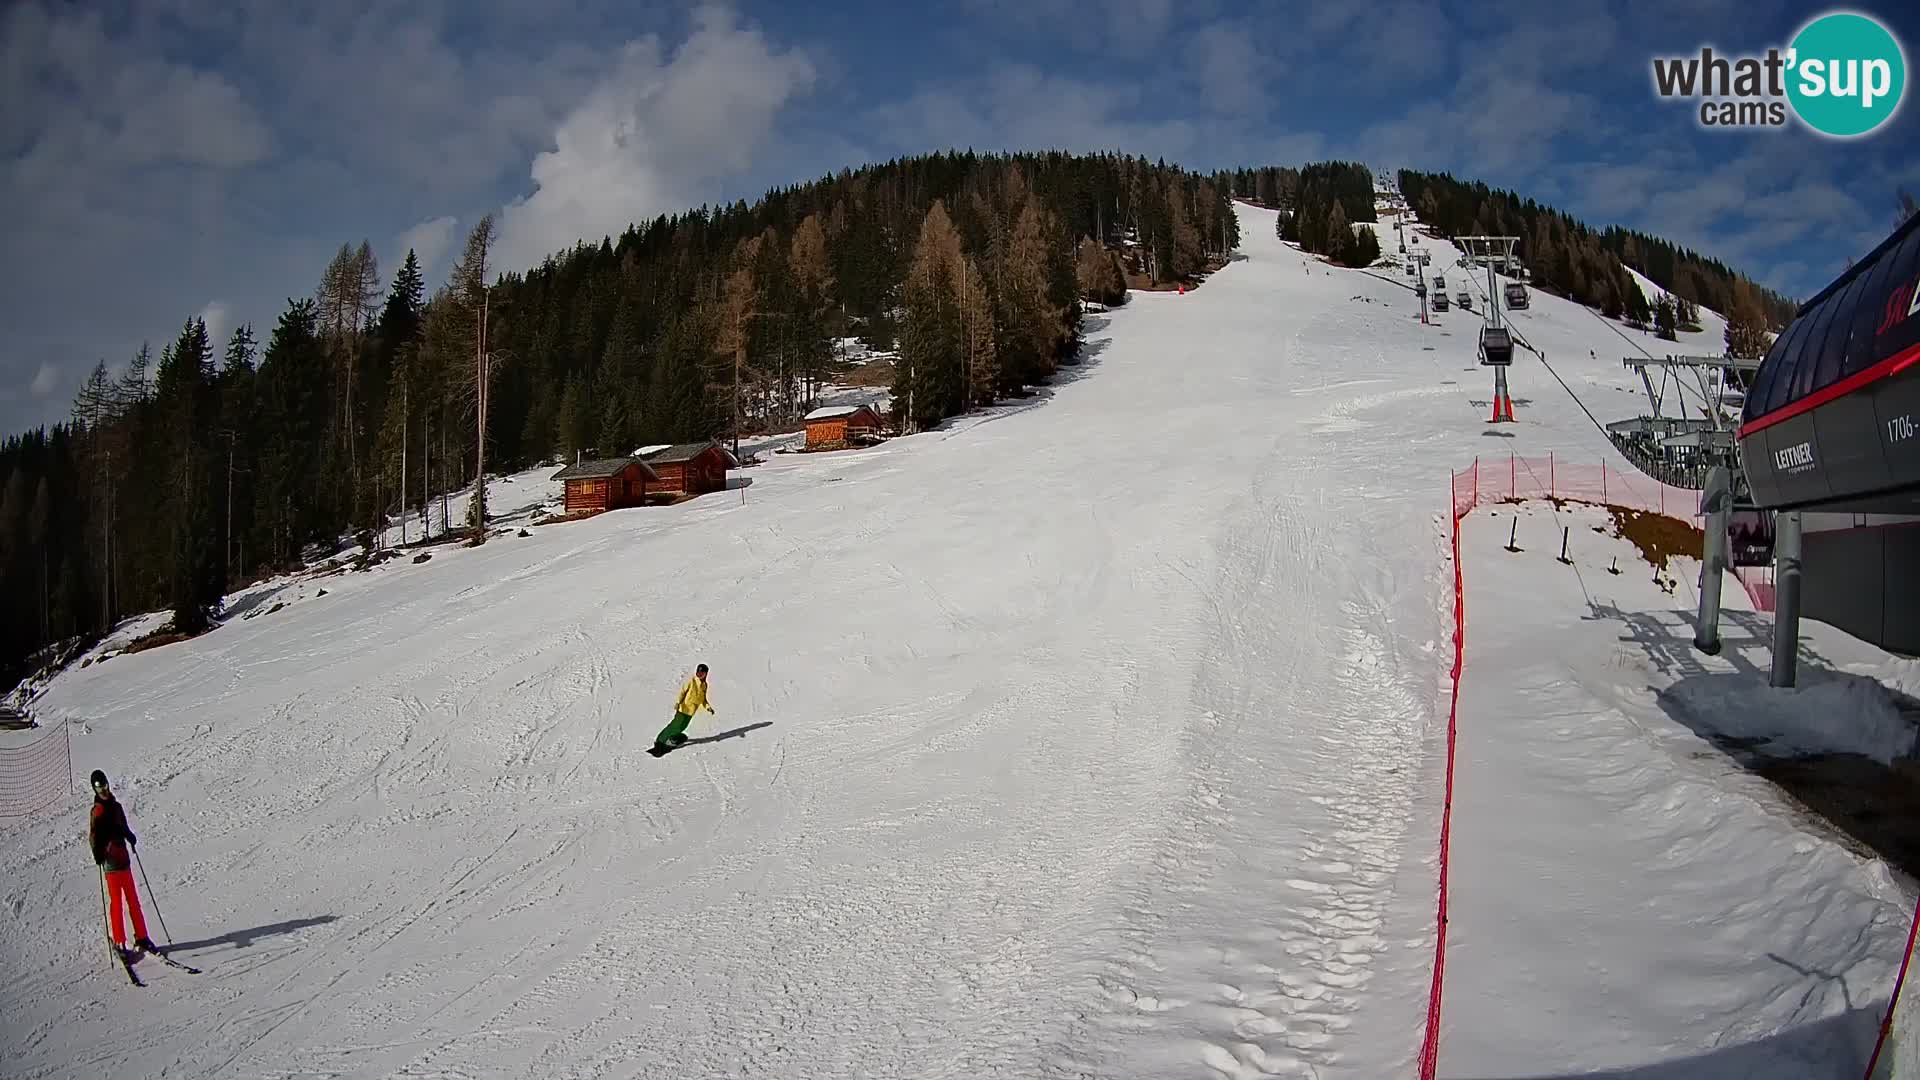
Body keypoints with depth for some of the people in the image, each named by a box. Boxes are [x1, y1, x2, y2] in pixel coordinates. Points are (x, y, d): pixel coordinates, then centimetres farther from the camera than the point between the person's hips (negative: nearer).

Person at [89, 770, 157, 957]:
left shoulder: (116, 806, 14)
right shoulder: (98, 811, -7)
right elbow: (93, 837, -14)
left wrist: (131, 838, 6)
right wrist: (98, 855, -28)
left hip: (124, 858, 7)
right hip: (110, 861, -7)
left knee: (133, 901, 9)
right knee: (116, 902, -4)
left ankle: (141, 938, 15)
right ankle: (119, 942, 4)